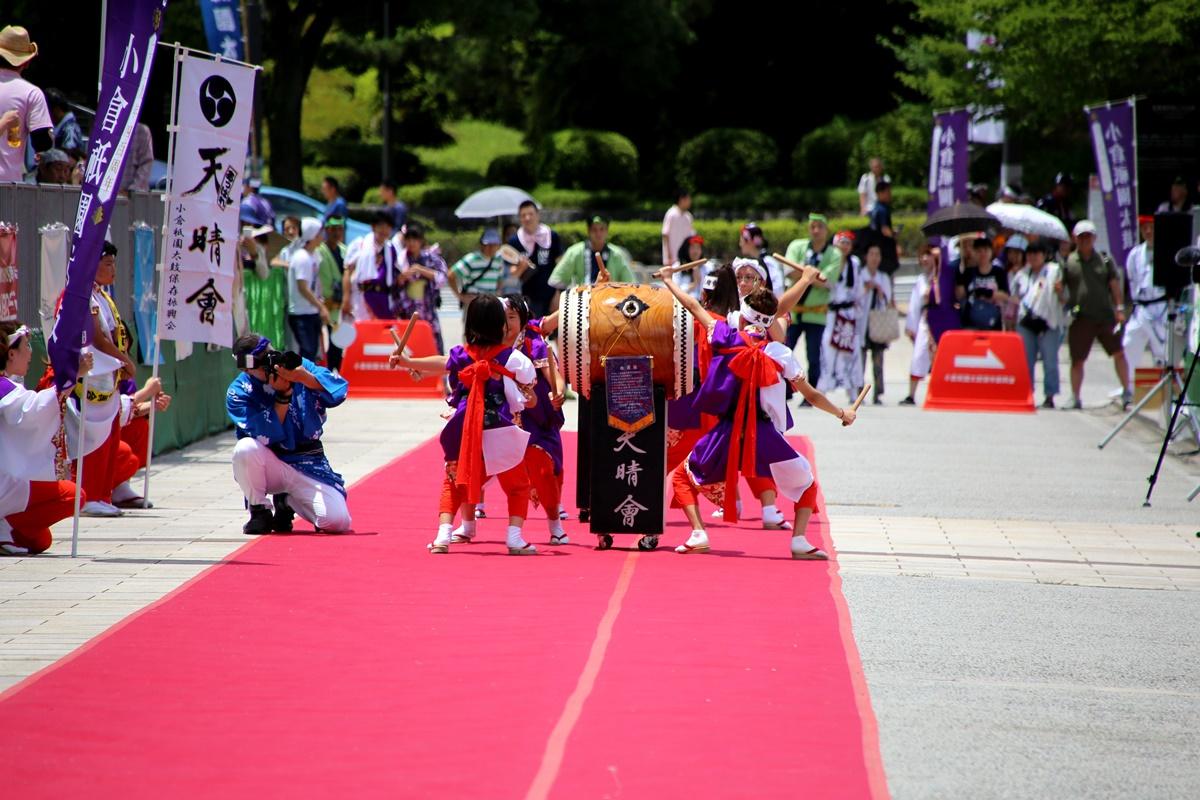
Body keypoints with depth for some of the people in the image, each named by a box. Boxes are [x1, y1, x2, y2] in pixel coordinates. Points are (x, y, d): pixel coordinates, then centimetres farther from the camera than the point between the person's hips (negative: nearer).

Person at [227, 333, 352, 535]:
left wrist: (303, 377, -30)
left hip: (308, 466, 1)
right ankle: (259, 511, -8)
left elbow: (339, 391, -15)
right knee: (245, 448, -35)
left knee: (337, 521, -19)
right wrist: (282, 395, -26)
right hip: (270, 464, -1)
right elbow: (267, 437, -20)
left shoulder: (297, 366, -3)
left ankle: (287, 502, 14)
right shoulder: (239, 393, -8)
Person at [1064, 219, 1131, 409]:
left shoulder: (1104, 259, 8)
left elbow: (1114, 284, 7)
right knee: (1077, 360, 3)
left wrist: (1119, 308, -1)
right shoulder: (1068, 262, 4)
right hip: (1080, 319, -1)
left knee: (1119, 353, -2)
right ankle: (1075, 397, 14)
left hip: (1105, 316, 1)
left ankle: (1126, 391, 7)